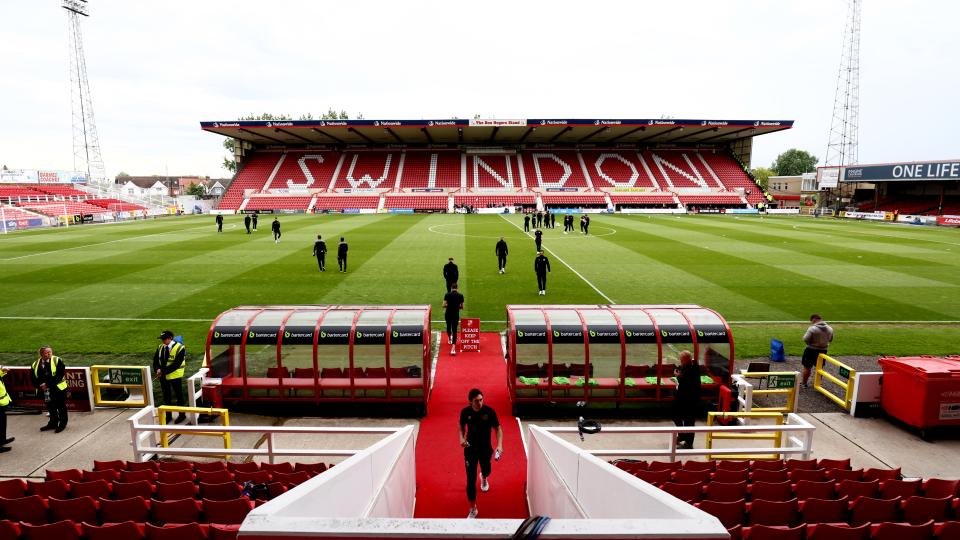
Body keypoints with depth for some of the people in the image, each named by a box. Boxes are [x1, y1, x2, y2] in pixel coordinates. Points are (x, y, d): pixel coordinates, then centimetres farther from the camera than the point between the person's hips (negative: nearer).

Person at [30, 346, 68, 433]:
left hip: (58, 389, -4)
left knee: (61, 406, 6)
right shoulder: (35, 365, 5)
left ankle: (63, 423, 19)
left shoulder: (57, 361, -10)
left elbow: (60, 375, -17)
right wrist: (39, 386, -12)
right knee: (50, 407, 17)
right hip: (45, 390, 4)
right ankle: (53, 423, 33)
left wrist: (48, 384, -21)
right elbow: (33, 379, 6)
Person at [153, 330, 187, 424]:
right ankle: (168, 415, 27)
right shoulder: (160, 347, 4)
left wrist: (163, 371, -23)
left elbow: (176, 364, -21)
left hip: (175, 376, -6)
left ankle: (182, 414, 19)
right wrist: (157, 369, -14)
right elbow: (155, 360, 5)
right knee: (166, 396, 14)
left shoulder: (179, 348, -16)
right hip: (163, 376, 6)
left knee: (179, 395, 7)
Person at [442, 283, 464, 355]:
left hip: (448, 314, 0)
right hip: (456, 315, 0)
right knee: (454, 330, 0)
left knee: (448, 326, 26)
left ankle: (449, 339, 53)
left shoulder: (447, 294, -6)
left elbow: (444, 305, -10)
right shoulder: (460, 295, -2)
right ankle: (453, 348, -15)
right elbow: (462, 307, 2)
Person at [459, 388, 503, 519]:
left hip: (485, 449, 1)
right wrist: (461, 438, -16)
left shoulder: (489, 411, -21)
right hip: (470, 449, 0)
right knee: (471, 479, -3)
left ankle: (484, 477, 66)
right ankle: (473, 509, 14)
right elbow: (461, 427, 3)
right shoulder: (465, 412, -16)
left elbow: (498, 429, -11)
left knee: (486, 470, 26)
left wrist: (499, 445, -25)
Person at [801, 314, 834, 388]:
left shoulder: (812, 328, -20)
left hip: (811, 350, -6)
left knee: (807, 367, 5)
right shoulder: (830, 329, 0)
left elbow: (805, 339, -21)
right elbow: (830, 339, 12)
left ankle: (804, 384, 10)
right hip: (823, 350, 6)